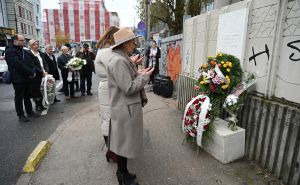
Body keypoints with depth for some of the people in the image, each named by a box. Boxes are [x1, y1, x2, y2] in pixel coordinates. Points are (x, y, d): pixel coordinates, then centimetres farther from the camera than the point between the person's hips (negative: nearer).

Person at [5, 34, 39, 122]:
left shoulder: (24, 51, 15)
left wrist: (32, 72, -8)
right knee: (19, 98, 3)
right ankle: (21, 115, 12)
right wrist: (31, 72, -17)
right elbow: (19, 65, -22)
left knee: (28, 96, 15)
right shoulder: (10, 52, -12)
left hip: (27, 78, 7)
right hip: (18, 79, -7)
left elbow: (30, 63, 11)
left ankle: (29, 112, 27)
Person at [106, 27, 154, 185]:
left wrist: (138, 73, 5)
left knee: (124, 141, 21)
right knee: (124, 142, 7)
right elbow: (129, 88, -25)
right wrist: (144, 76, -13)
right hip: (125, 109, -10)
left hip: (125, 107, 10)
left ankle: (122, 171, 39)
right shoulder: (119, 61, -23)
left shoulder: (121, 58, 10)